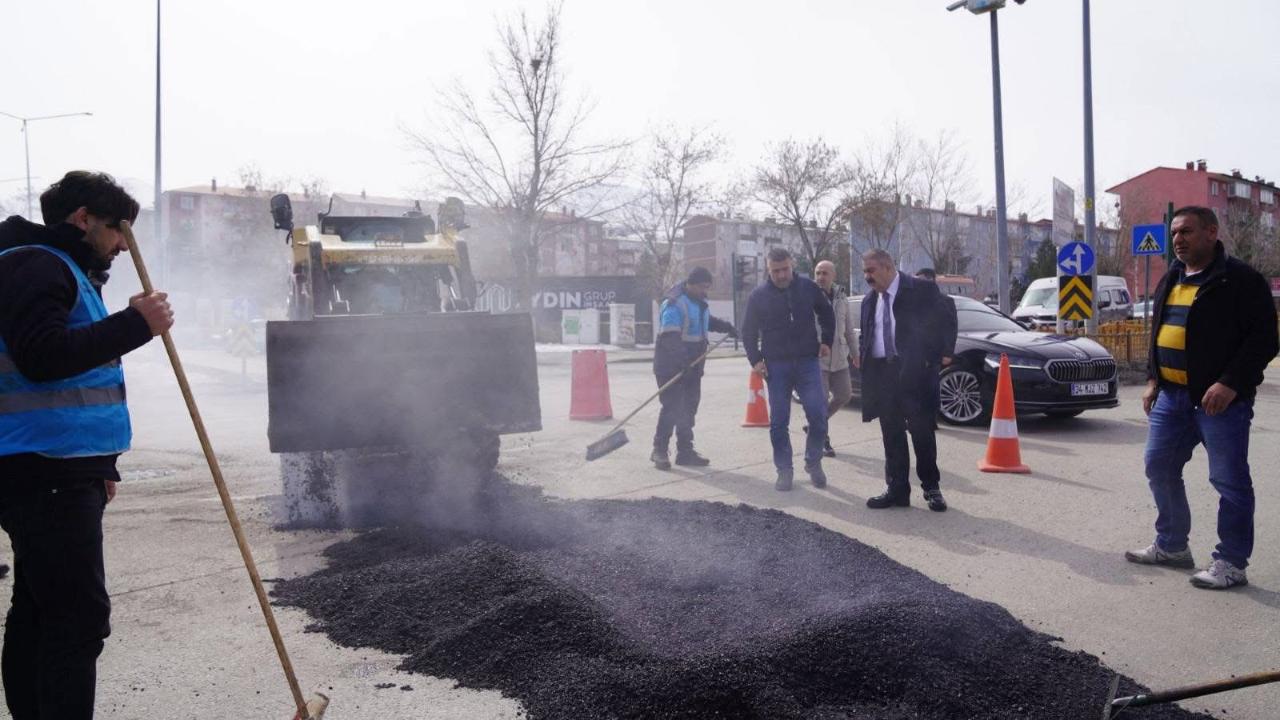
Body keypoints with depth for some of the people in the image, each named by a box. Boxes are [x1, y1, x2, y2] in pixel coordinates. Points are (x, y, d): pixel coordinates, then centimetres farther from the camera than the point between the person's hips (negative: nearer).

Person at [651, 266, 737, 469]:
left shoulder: (699, 303, 12)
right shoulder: (674, 304, -18)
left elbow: (708, 320, 33)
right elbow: (670, 337, -28)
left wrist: (727, 326, 20)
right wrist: (682, 359, -38)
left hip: (691, 366, 9)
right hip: (671, 367, -9)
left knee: (689, 408, 11)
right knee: (672, 408, -11)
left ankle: (685, 451, 19)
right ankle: (659, 451, 0)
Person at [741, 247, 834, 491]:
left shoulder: (809, 288, 1)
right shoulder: (759, 296, 0)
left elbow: (827, 315, 17)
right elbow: (749, 332, 7)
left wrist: (826, 342, 8)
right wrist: (755, 360, -2)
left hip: (808, 362, 0)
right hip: (776, 367, 0)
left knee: (818, 414, -8)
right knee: (778, 422, 2)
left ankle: (813, 462, 13)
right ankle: (784, 470, 14)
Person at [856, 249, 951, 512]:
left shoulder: (921, 290, -5)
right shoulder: (869, 300, 14)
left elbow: (940, 326, -6)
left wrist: (931, 360, -10)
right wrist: (862, 358, 5)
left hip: (913, 371, -5)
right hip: (881, 372, 6)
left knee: (922, 431, 1)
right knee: (891, 435, 9)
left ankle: (930, 488, 14)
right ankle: (897, 490, 16)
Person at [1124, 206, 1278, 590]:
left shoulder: (1240, 280, -9)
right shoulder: (1170, 280, 15)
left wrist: (1230, 384, -21)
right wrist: (1152, 379, 14)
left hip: (1220, 399, -8)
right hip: (1171, 396, 8)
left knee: (1229, 481, 0)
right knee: (1160, 469, 13)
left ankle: (1232, 562, 9)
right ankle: (1171, 546, 27)